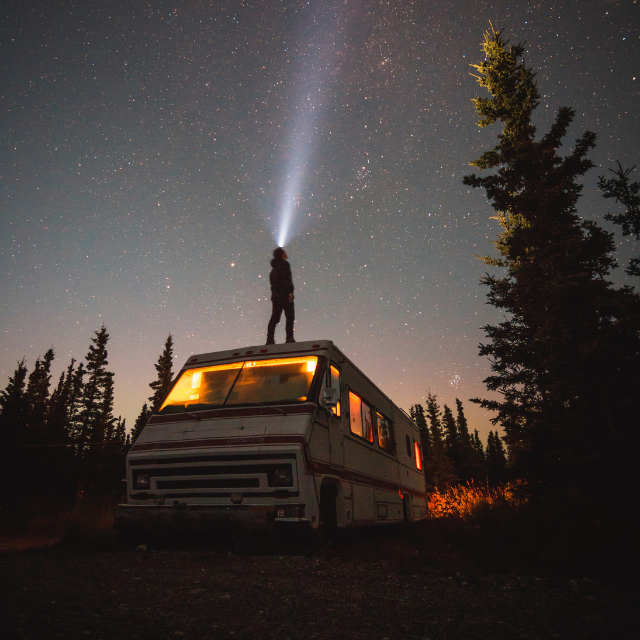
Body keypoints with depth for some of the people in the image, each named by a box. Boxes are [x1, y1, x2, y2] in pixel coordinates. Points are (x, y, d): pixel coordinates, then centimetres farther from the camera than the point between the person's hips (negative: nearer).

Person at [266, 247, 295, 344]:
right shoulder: (284, 264, -2)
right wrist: (290, 292, -20)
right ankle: (289, 338, -15)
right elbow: (287, 279, -14)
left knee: (275, 317, 3)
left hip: (275, 294, 8)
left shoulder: (274, 267, 23)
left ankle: (270, 339, -3)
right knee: (290, 316, -7)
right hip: (284, 293, -8)